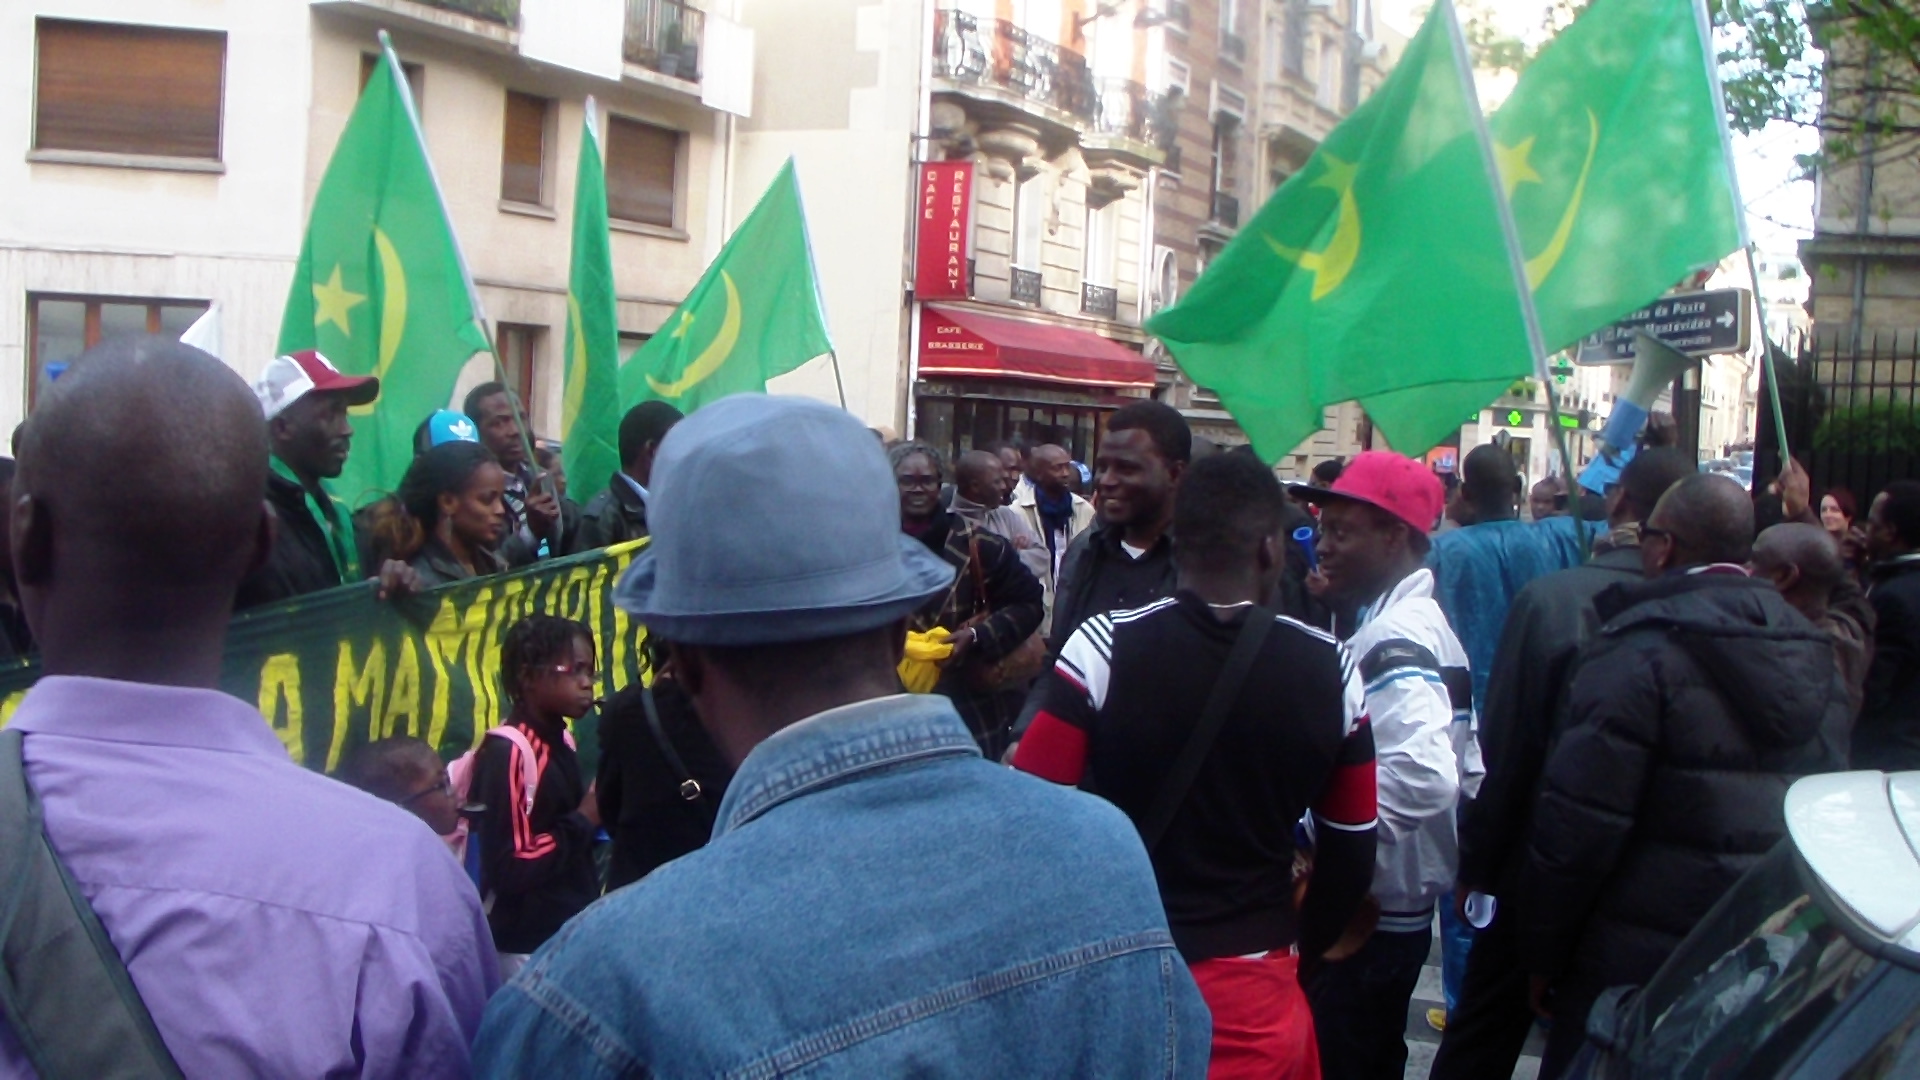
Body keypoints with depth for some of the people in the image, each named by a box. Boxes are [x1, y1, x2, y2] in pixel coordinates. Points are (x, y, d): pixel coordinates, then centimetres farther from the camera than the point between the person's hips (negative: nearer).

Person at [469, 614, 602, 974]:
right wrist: (584, 820, -17)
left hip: (574, 937, 9)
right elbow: (507, 870, -21)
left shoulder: (561, 741, 9)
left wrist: (600, 811, 1)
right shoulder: (507, 753, -17)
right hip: (531, 950, -8)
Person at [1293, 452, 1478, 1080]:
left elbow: (1425, 776, -34)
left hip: (1368, 912, -10)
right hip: (1397, 904, 10)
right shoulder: (1416, 623, 12)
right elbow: (1462, 770, 17)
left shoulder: (1395, 639, -20)